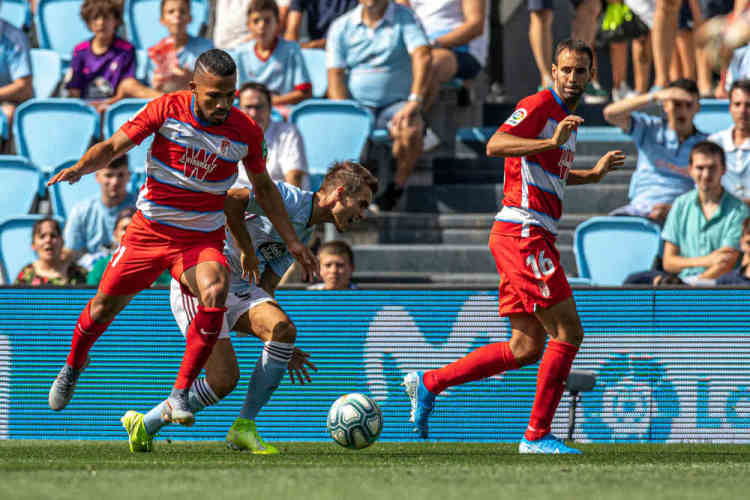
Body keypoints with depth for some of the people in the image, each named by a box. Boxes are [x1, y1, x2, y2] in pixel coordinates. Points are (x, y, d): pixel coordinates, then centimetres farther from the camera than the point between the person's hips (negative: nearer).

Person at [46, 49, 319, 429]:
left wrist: (292, 241, 10)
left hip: (202, 239, 0)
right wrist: (80, 168, -30)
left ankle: (179, 396, -21)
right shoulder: (167, 109, -12)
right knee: (103, 307, 9)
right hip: (149, 230, 0)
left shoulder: (245, 131, -6)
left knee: (215, 293, -29)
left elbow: (263, 188, 10)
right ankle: (73, 365, 44)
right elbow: (114, 146, -10)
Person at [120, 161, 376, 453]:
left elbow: (265, 289, 19)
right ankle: (144, 425, 6)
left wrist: (283, 349, 18)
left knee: (283, 329, -18)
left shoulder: (304, 234, 16)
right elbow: (231, 198, -26)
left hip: (239, 287, 9)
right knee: (224, 379, -15)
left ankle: (244, 428, -9)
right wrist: (245, 247, -18)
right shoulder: (289, 198, -13)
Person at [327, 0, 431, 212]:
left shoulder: (405, 18, -1)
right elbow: (335, 75, 1)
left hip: (396, 103, -2)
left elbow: (423, 57, -15)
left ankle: (396, 188, -12)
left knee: (411, 131, -34)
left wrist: (415, 101, -29)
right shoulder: (341, 26, 7)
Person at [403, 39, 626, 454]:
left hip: (533, 238, 10)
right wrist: (552, 143, -34)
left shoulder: (564, 116, 21)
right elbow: (495, 145, -25)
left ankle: (429, 383, 14)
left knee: (527, 348, 9)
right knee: (568, 332, -11)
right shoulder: (539, 106, -9)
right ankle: (537, 435, -6)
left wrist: (593, 174, 27)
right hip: (522, 231, -10)